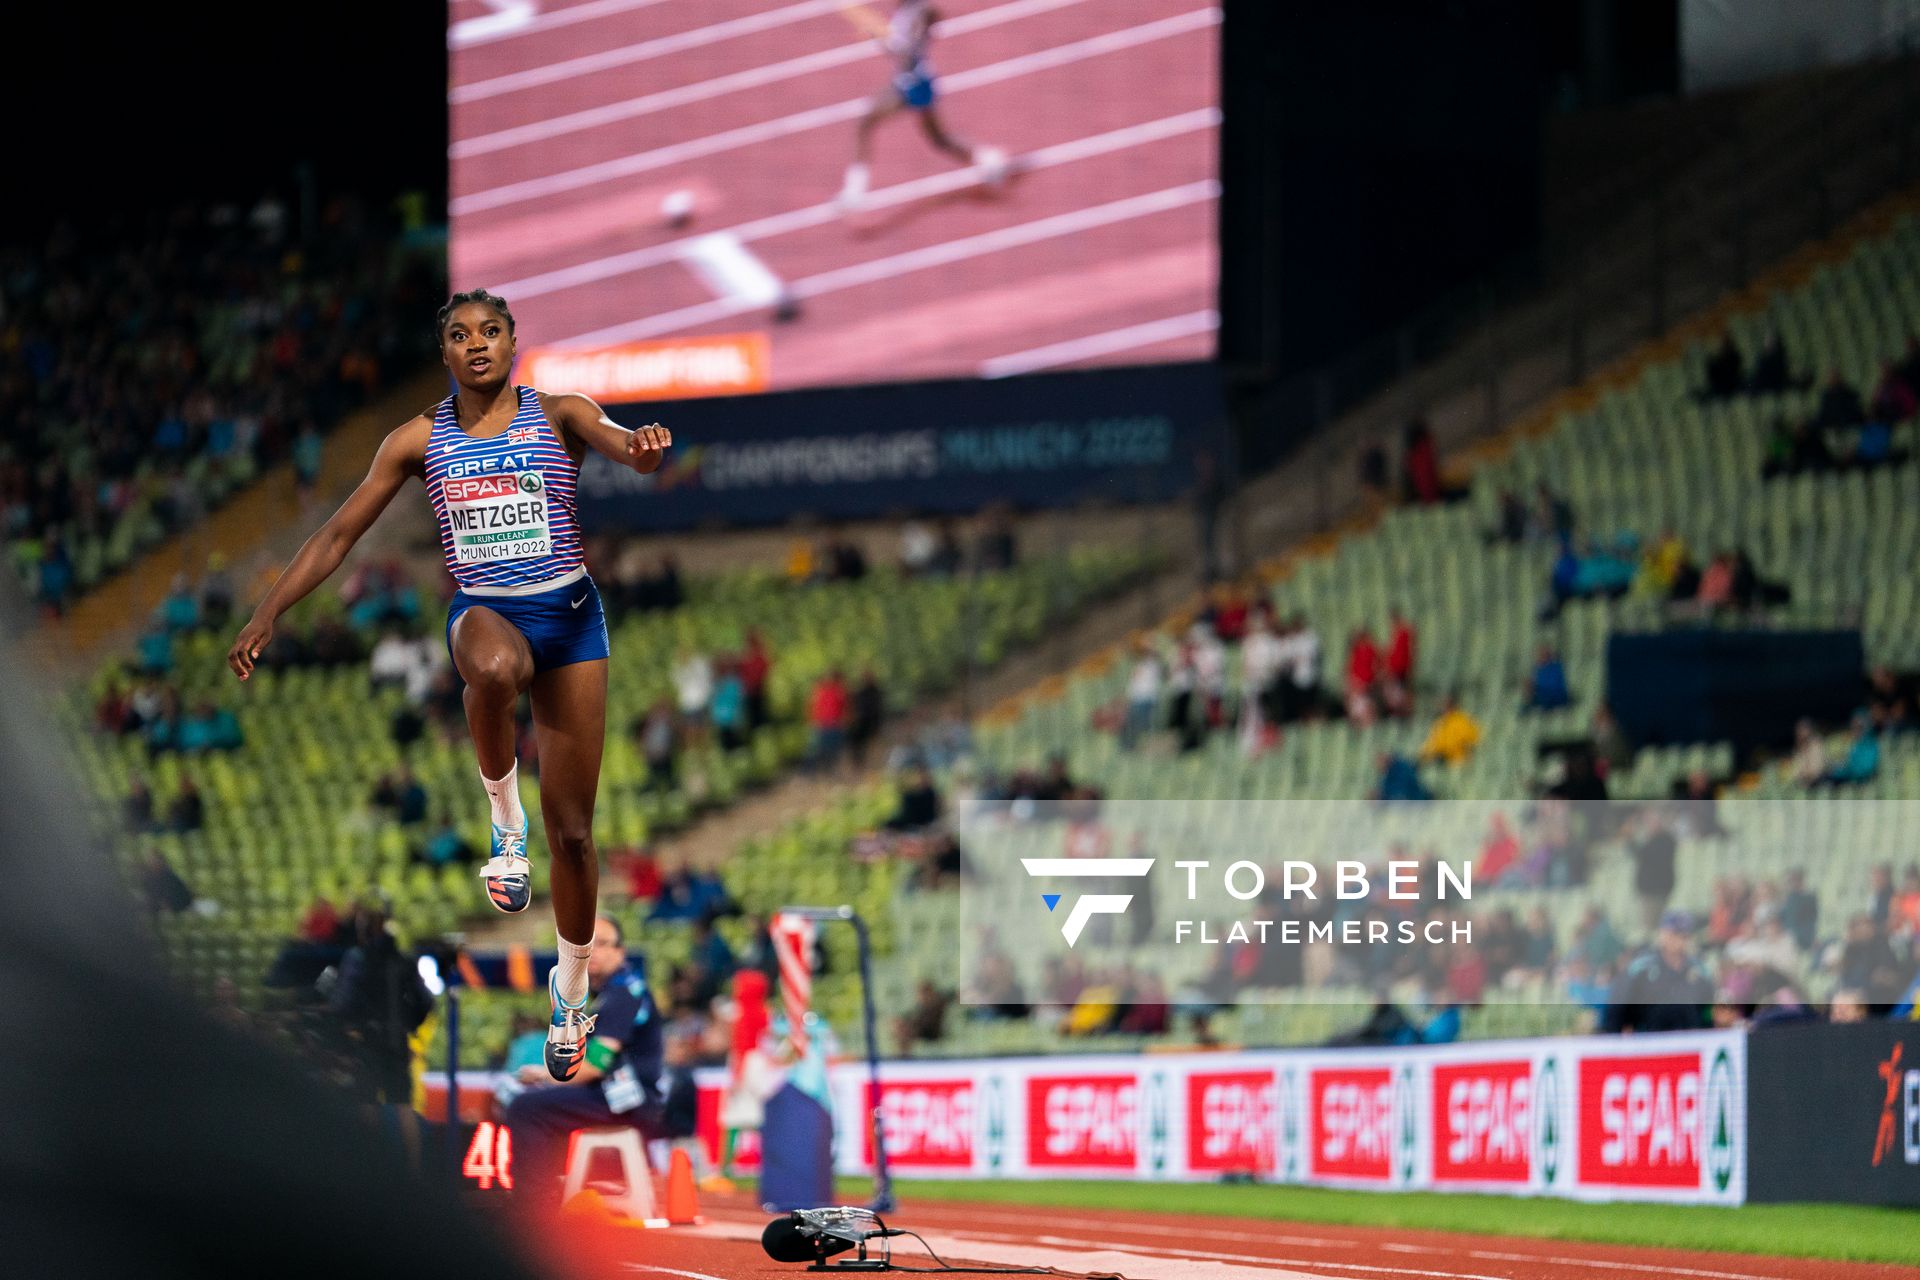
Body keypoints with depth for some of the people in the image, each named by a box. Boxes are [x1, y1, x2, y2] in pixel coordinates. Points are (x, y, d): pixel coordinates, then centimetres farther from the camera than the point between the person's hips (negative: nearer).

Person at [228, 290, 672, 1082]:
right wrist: (268, 614, 2)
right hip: (483, 613, 0)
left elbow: (620, 447, -22)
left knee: (571, 828, 3)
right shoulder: (420, 440, 3)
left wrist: (642, 447, -48)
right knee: (497, 668, -43)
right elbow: (341, 531, 7)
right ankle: (504, 817, -17)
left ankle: (571, 989, 23)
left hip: (569, 613, 0)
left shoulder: (558, 417, -1)